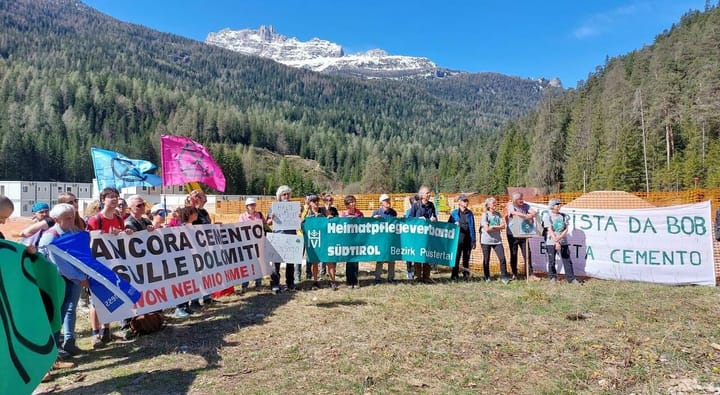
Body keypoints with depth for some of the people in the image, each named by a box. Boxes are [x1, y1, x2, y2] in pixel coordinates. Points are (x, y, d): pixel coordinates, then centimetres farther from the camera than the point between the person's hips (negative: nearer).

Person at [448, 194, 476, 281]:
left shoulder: (470, 213, 9)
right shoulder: (454, 213, 3)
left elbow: (472, 227, 10)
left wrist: (473, 241, 7)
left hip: (468, 240, 2)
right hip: (458, 239, -2)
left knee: (466, 259, 9)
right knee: (456, 258, 1)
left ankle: (466, 275, 18)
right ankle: (454, 276, 8)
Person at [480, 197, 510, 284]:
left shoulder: (498, 214, 7)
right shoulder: (485, 215, -6)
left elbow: (503, 226, 0)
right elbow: (487, 229, -16)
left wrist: (493, 227, -12)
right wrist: (497, 228, -6)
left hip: (497, 240, 3)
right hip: (486, 240, -3)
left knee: (502, 258, -6)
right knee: (486, 260, 5)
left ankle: (504, 276, 3)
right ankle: (487, 277, 19)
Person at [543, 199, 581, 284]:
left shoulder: (563, 216, 8)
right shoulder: (547, 216, -3)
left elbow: (566, 229, 3)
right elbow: (550, 230, -9)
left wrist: (560, 237, -15)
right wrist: (556, 242, -16)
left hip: (563, 242, 3)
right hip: (551, 242, -3)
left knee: (567, 260, 3)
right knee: (551, 261, 3)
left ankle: (571, 278, 10)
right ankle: (552, 277, 18)